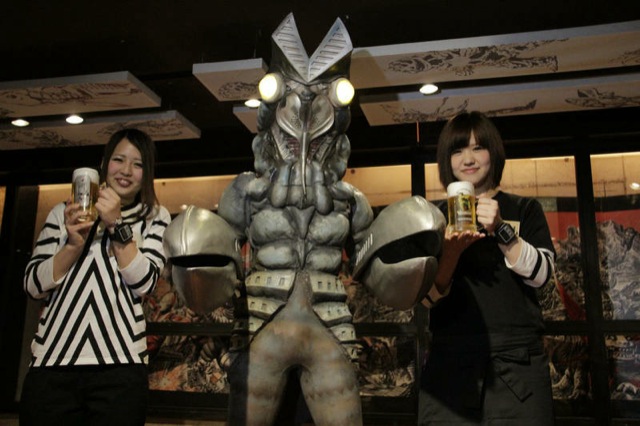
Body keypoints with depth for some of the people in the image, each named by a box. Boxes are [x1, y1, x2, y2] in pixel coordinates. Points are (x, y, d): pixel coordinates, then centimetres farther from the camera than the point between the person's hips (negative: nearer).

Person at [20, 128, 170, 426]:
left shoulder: (155, 218, 9)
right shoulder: (63, 212, 12)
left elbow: (143, 284, -3)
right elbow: (32, 286, 6)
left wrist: (117, 226, -11)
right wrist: (73, 245, -9)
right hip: (52, 363, 2)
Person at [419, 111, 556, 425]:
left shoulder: (524, 210, 10)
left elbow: (540, 274, -3)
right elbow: (429, 298, 1)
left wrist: (501, 230, -17)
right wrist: (451, 250, -17)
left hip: (518, 363, 0)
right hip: (451, 361, 0)